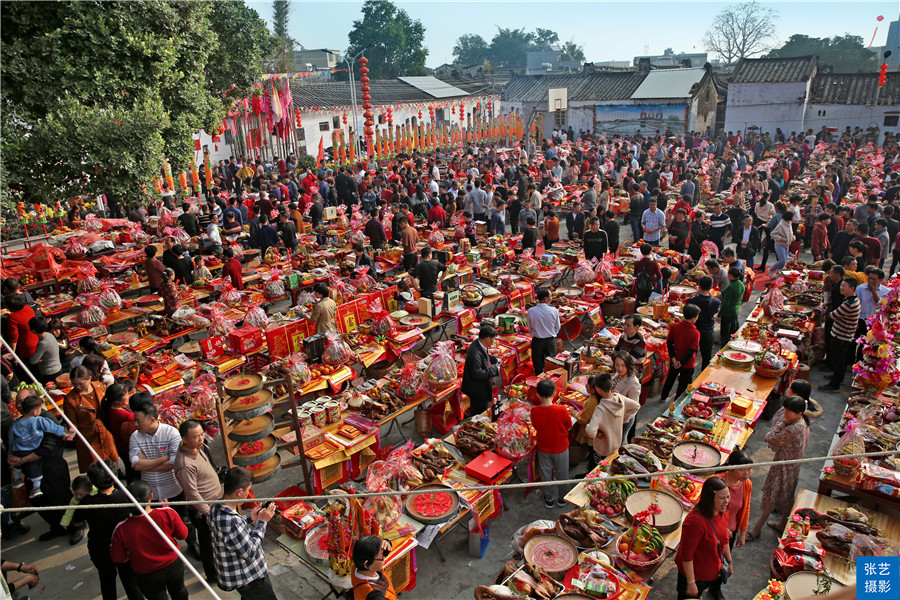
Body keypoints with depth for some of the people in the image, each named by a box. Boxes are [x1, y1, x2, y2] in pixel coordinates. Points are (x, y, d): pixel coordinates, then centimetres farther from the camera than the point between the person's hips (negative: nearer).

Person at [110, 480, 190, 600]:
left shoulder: (121, 529, -26)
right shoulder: (168, 514, -27)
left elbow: (118, 559, -11)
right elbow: (183, 535, -9)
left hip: (146, 575, 0)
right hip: (173, 566, 1)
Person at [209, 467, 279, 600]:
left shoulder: (215, 508, -7)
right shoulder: (231, 521, -37)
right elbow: (250, 552, -26)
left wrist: (250, 518, 0)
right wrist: (262, 522, -20)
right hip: (248, 580, -9)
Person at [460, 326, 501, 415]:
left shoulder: (479, 344, -1)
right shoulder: (475, 353, -33)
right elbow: (477, 373, -32)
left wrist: (494, 359, 5)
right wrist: (494, 370, -24)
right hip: (478, 392, -10)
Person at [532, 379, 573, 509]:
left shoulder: (535, 411, -22)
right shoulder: (562, 410, -27)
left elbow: (536, 426, -3)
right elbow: (569, 426, -9)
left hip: (543, 448, 1)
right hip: (561, 448, -1)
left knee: (546, 474, 21)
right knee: (562, 474, 22)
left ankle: (548, 500, 37)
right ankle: (562, 498, 40)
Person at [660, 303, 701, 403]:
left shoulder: (675, 326, -11)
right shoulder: (695, 333, -24)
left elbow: (669, 342, -6)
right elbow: (692, 351, -23)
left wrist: (673, 357, -6)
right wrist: (682, 363, -15)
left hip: (675, 361, 5)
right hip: (687, 364, -4)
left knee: (670, 378, 24)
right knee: (683, 383, 15)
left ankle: (663, 397, 40)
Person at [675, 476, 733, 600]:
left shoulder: (722, 513, -9)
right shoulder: (695, 521, -36)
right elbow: (686, 556, -29)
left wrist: (729, 562, 20)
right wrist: (691, 583, -22)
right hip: (695, 574, -7)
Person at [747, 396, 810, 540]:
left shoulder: (792, 430, -34)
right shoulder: (803, 424, -4)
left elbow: (769, 438, -23)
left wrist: (782, 423, -17)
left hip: (783, 468, -9)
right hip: (793, 466, 9)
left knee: (770, 499, 5)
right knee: (787, 497, 24)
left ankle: (757, 530, 19)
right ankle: (783, 525, 42)